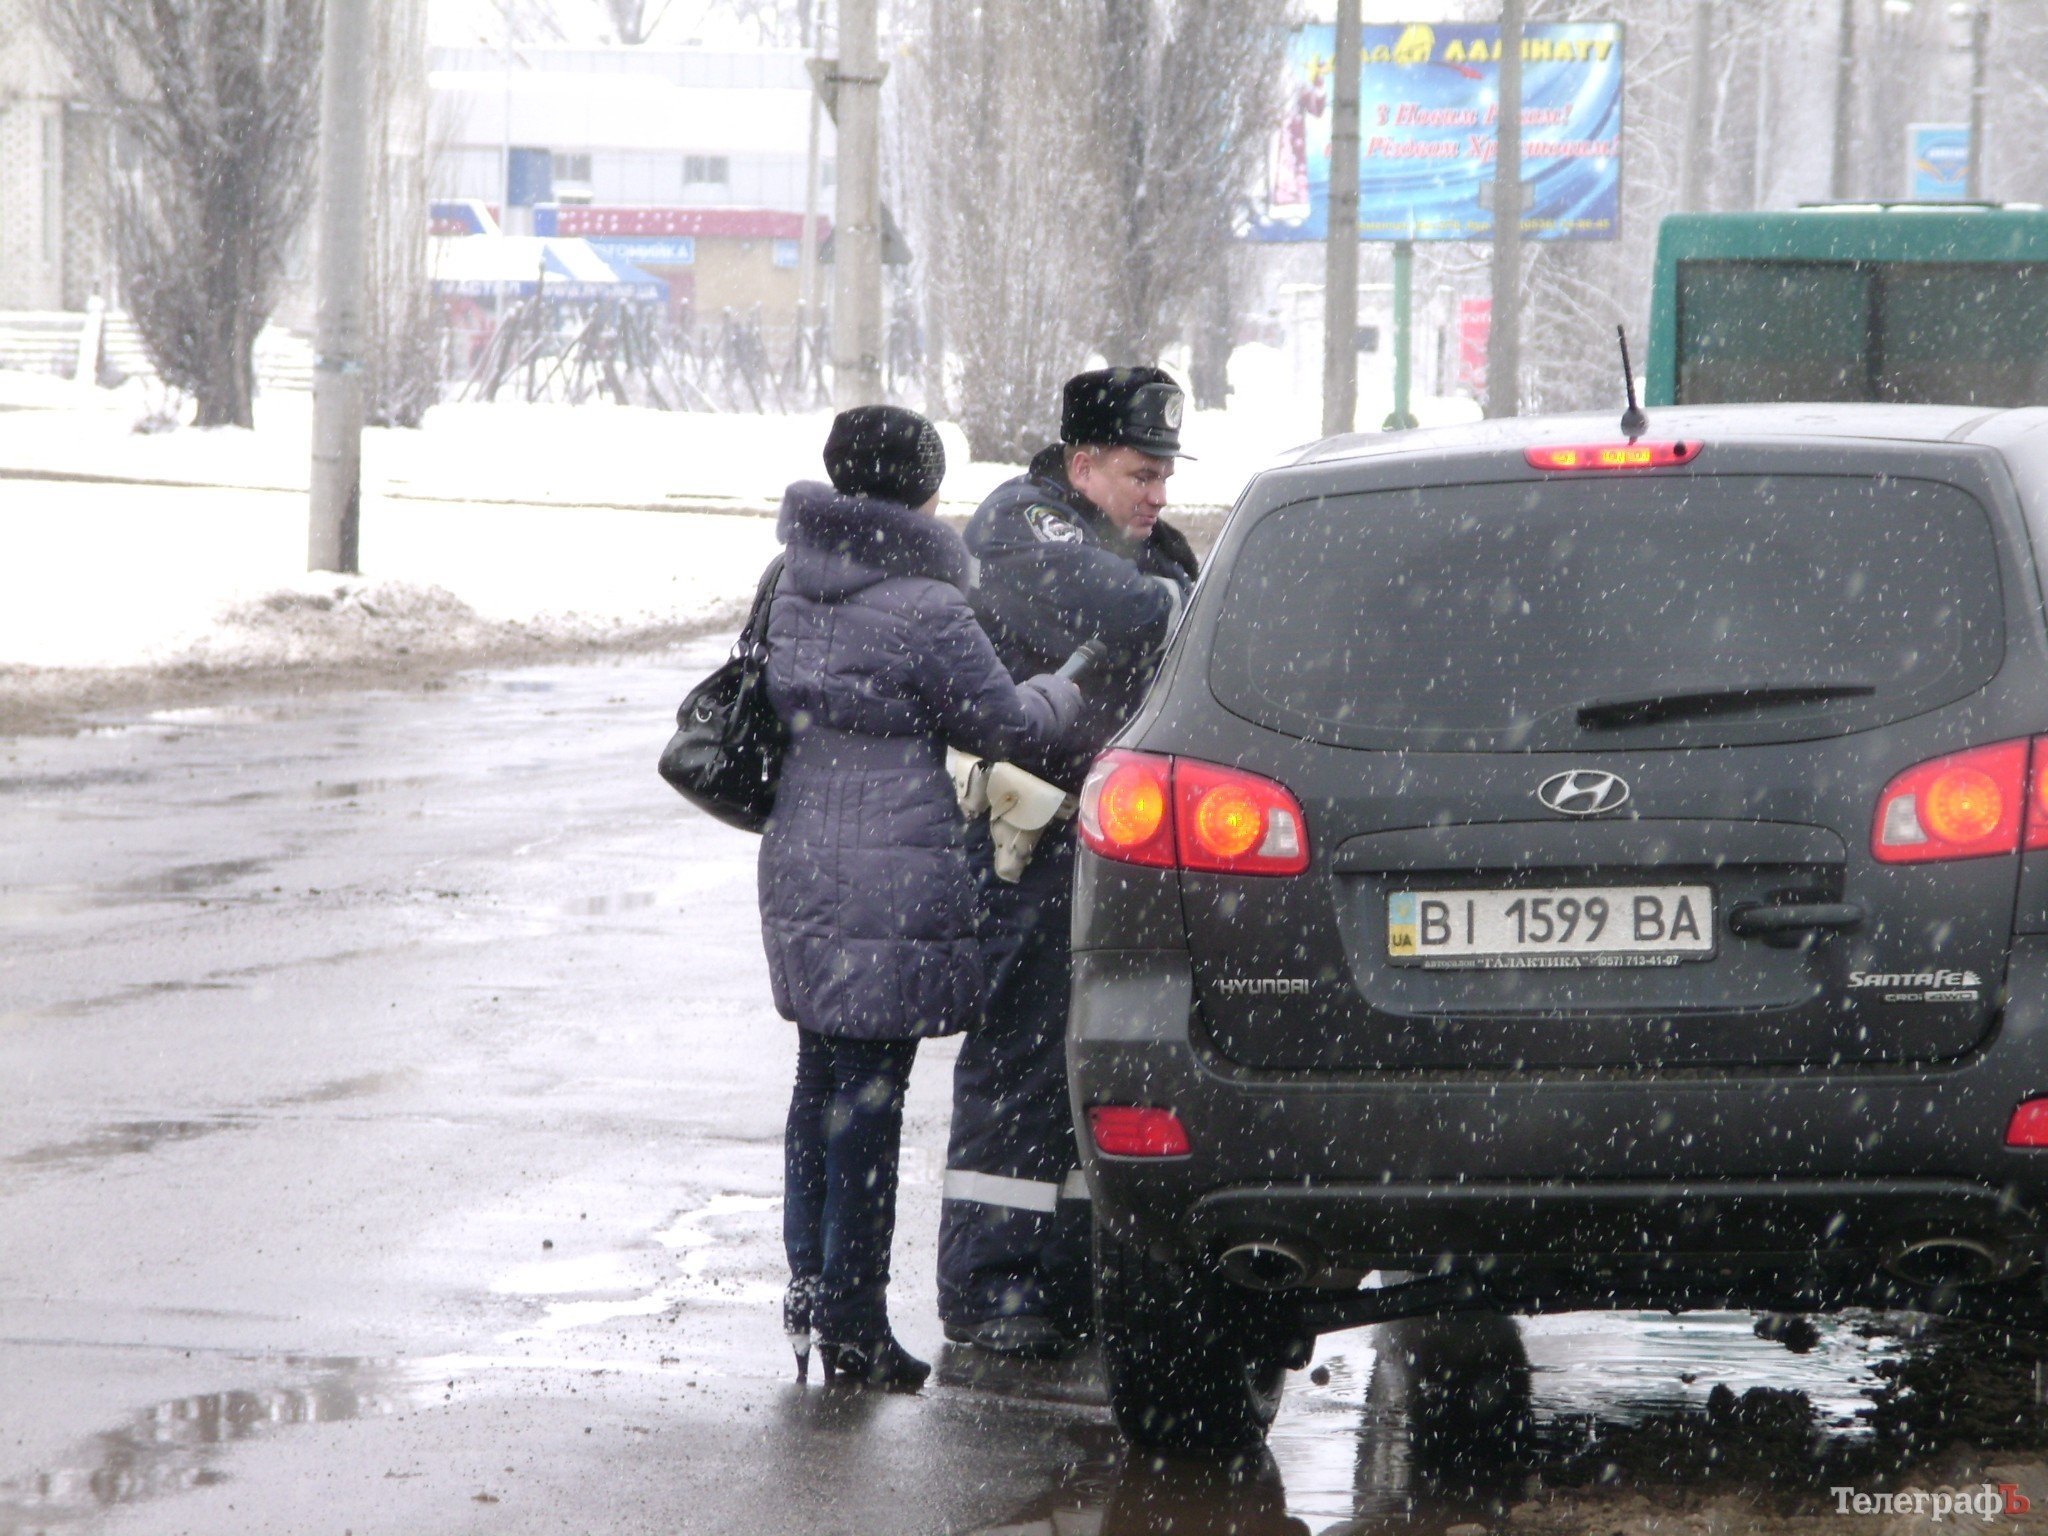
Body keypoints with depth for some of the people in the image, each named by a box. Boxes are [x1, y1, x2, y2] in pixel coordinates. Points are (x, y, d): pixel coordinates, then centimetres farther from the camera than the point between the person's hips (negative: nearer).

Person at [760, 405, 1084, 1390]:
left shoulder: (795, 585, 8)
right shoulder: (923, 609, -16)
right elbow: (1002, 724, -6)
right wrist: (1068, 691, 15)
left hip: (798, 860, 8)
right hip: (891, 874, -7)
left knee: (820, 1083, 17)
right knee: (868, 1096, -2)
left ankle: (809, 1296, 22)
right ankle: (852, 1326, 2)